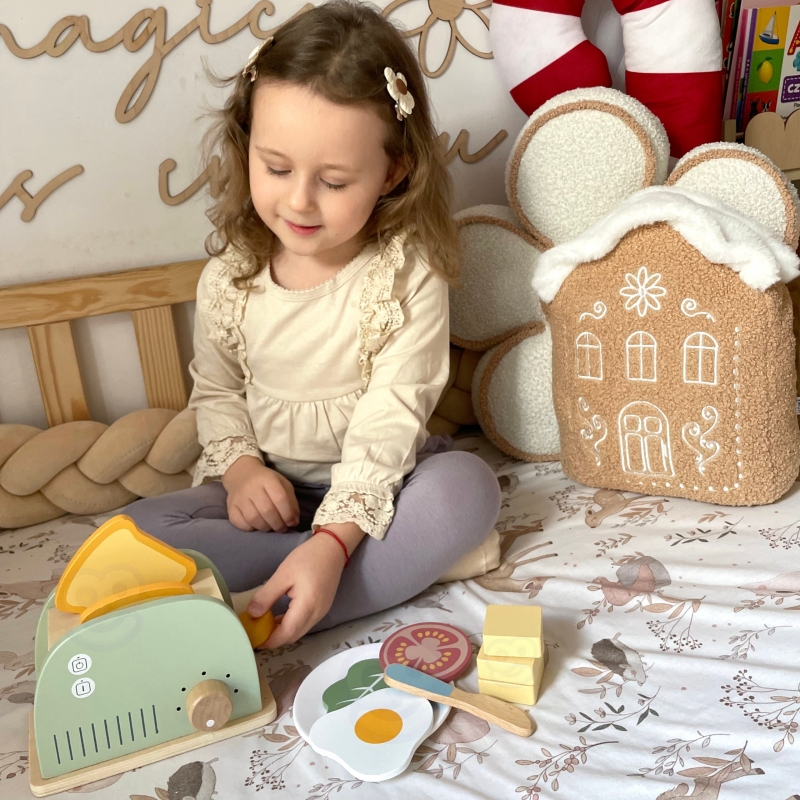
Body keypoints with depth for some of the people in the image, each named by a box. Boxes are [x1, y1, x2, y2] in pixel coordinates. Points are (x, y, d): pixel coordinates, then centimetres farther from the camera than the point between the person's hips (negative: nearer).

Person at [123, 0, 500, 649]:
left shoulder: (408, 275, -16)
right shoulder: (230, 278, -5)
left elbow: (389, 421, -21)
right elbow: (216, 391, 6)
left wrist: (333, 540, -32)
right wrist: (240, 466, -15)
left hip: (377, 486, -2)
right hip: (268, 487, 3)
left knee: (467, 485, -31)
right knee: (140, 530, -20)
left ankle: (254, 621, -29)